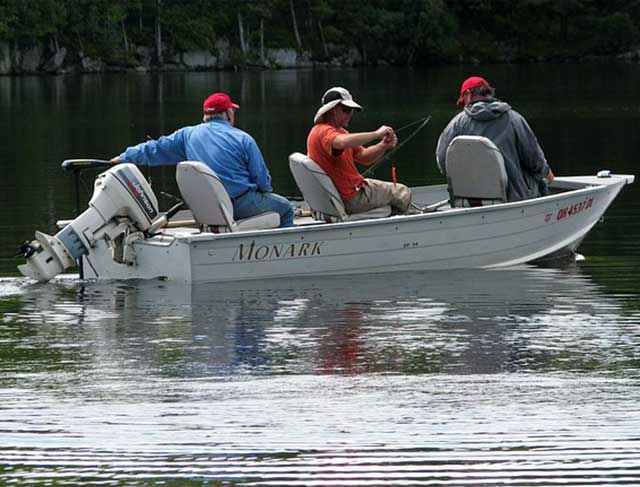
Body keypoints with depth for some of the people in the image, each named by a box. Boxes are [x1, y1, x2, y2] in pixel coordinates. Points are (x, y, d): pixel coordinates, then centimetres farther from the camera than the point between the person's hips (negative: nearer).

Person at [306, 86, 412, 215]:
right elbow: (342, 142, -45)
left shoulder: (339, 131, 14)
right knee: (402, 193, 2)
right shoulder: (325, 132, -20)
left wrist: (384, 146, -11)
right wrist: (376, 134, -38)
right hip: (351, 198, -11)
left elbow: (364, 157, 9)